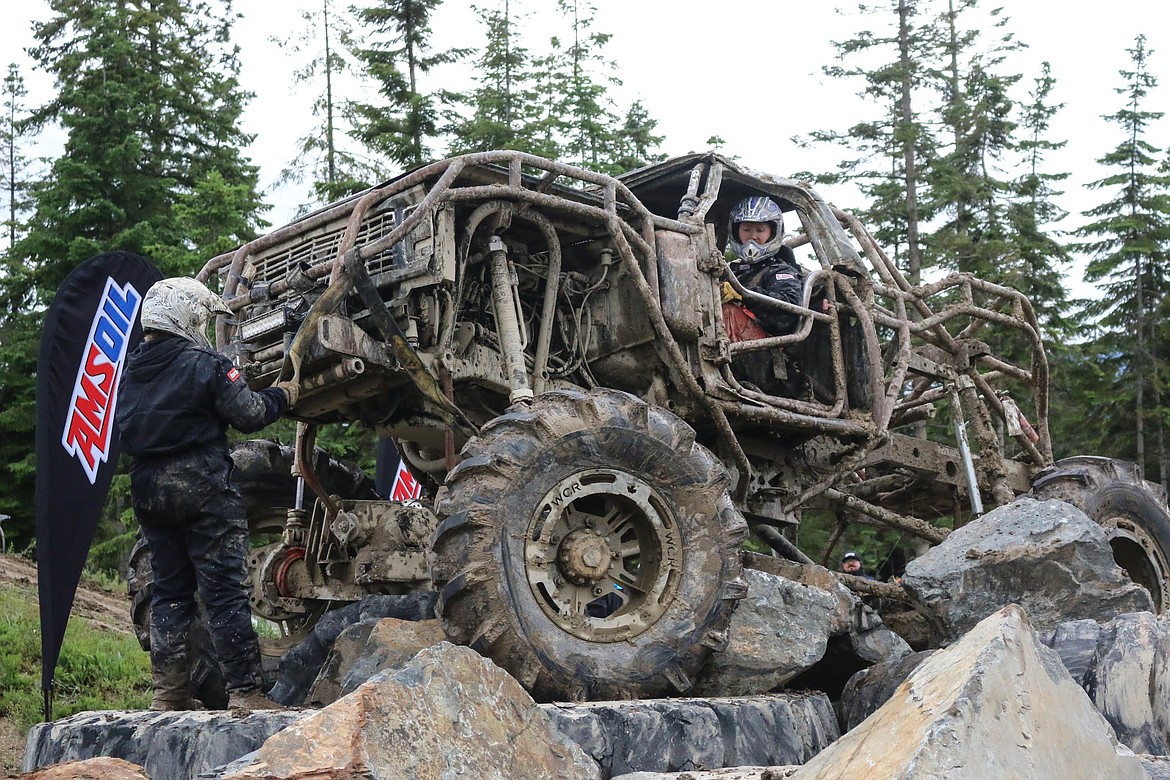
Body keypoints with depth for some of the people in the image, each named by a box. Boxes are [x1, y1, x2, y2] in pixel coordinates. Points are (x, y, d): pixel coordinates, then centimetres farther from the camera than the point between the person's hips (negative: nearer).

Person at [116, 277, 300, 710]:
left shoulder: (130, 371, 9)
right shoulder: (205, 365, -10)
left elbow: (127, 429, 14)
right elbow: (249, 415, -9)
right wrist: (282, 396, 8)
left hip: (148, 490, 6)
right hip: (202, 487, -6)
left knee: (170, 590, 14)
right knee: (225, 593, -4)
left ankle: (169, 692, 14)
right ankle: (245, 691, -6)